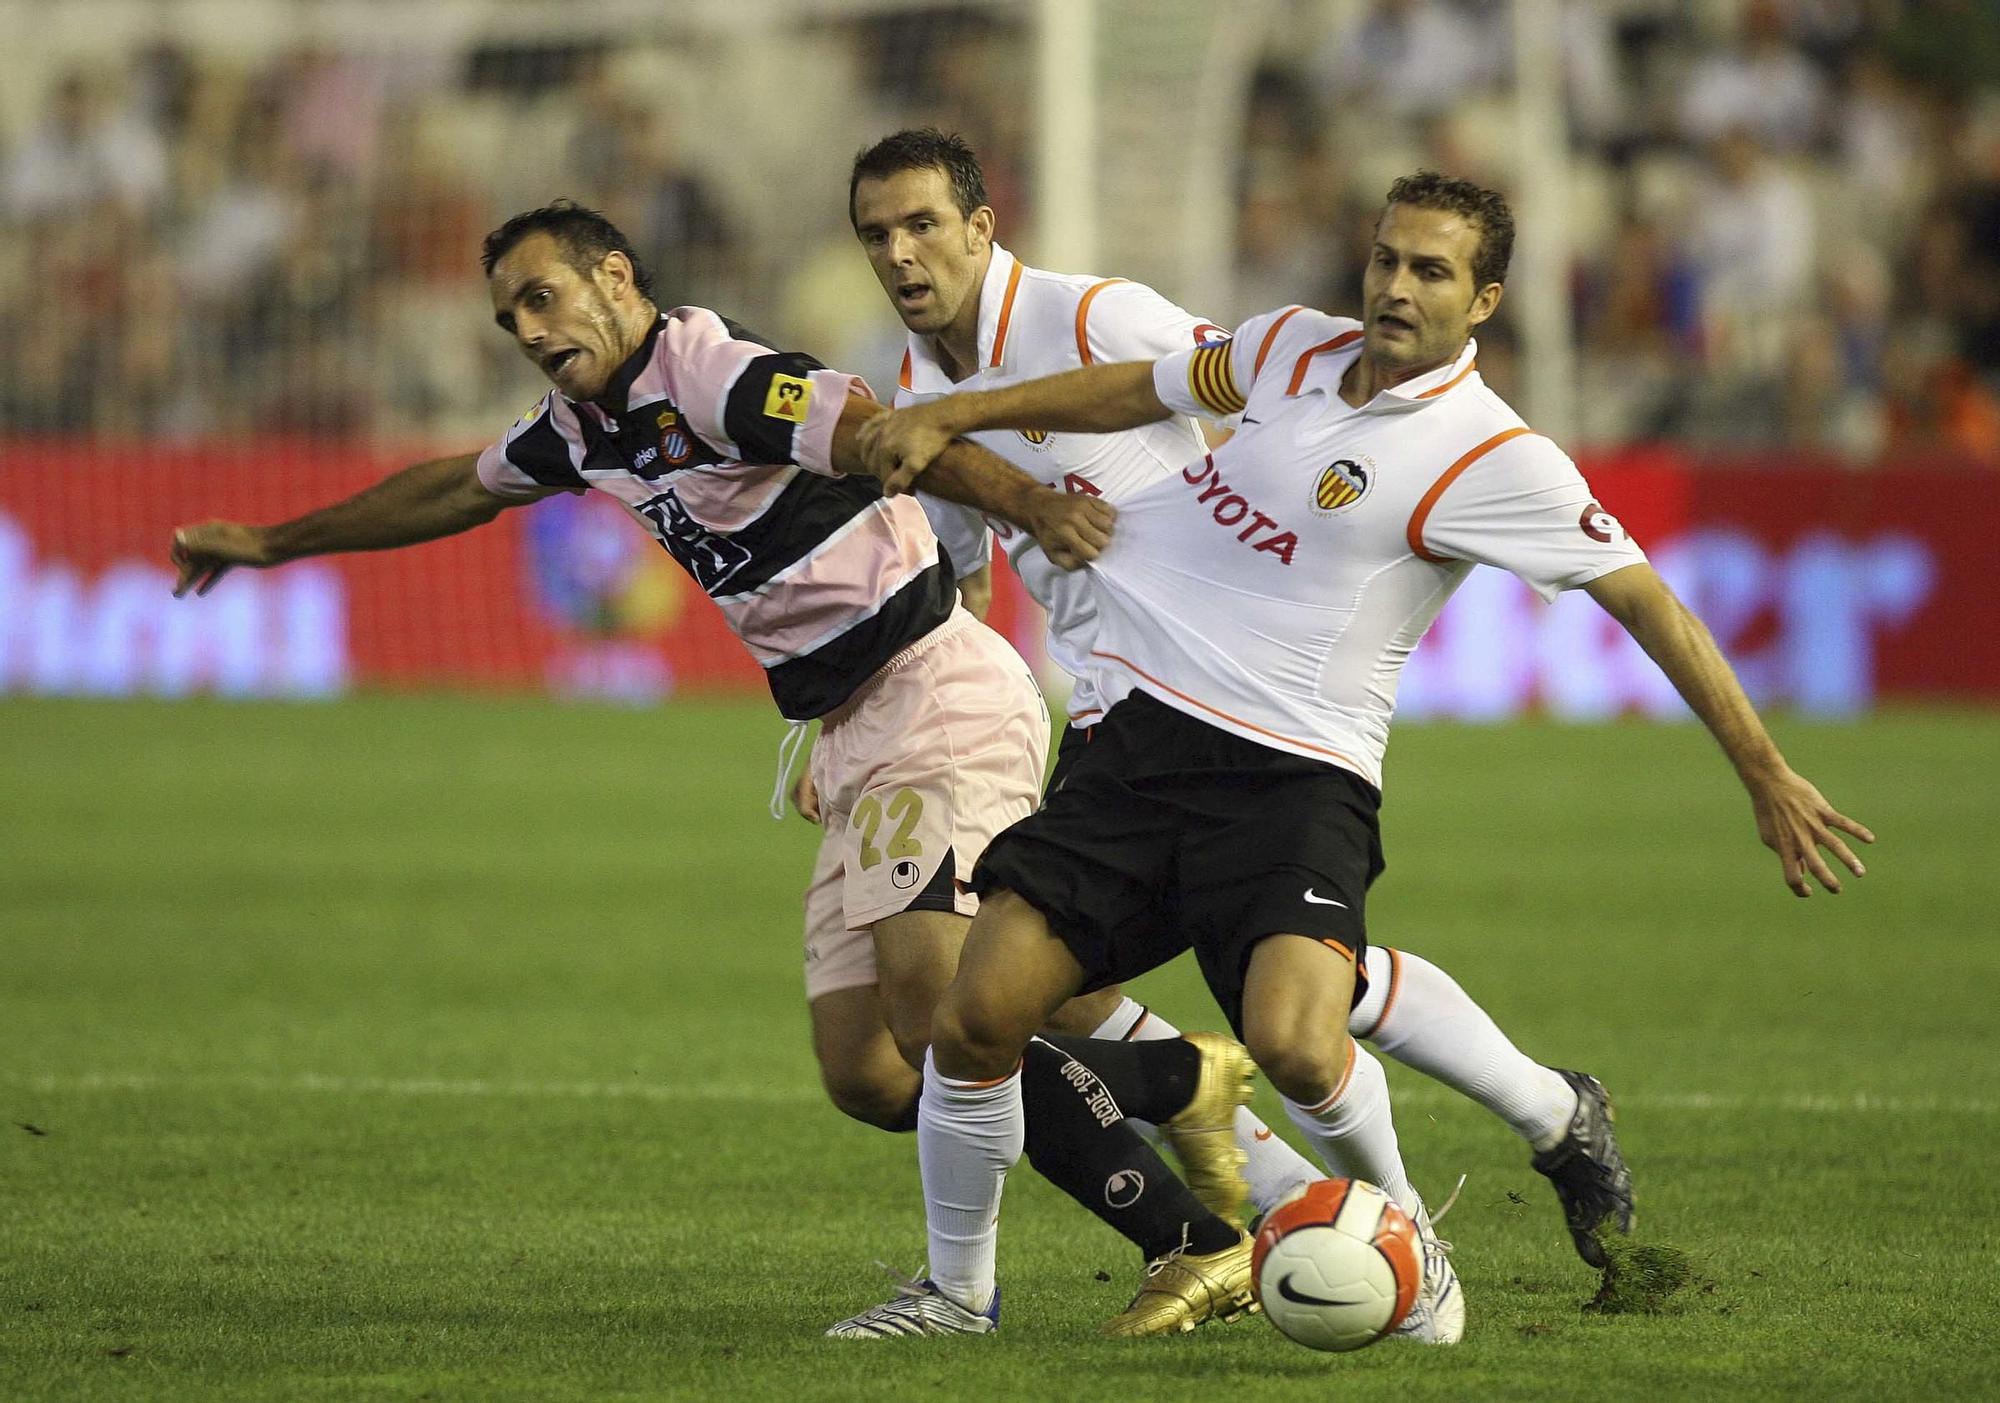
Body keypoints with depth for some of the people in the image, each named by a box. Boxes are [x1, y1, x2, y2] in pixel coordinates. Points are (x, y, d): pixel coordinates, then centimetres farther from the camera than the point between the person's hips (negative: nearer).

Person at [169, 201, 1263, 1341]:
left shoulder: (711, 372, -13)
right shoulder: (586, 427, 15)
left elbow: (884, 435, -29)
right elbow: (457, 489, 34)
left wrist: (1030, 503, -45)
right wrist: (274, 544, 45)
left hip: (937, 690, -9)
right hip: (856, 736, 9)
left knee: (936, 1013, -25)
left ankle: (1200, 1247, -17)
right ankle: (1184, 1081, 8)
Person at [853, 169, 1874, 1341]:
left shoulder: (1491, 459, -9)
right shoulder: (1295, 347, 9)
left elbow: (1648, 603, -8)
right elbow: (1139, 393, 27)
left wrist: (1766, 774, -10)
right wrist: (946, 418, 26)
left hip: (1300, 779, -5)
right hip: (1142, 742, 5)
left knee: (1291, 1042, -30)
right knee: (978, 1019, -8)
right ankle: (958, 1288, 13)